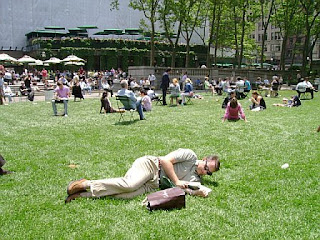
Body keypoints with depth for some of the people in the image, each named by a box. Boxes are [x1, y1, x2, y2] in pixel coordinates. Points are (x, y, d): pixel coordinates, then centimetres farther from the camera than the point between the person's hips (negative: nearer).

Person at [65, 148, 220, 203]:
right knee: (129, 184, -35)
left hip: (153, 186, 5)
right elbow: (165, 160, -9)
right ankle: (87, 184, -17)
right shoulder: (190, 155, -1)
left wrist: (199, 193, -16)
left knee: (125, 195, -24)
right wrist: (176, 181, -10)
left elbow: (185, 189, 2)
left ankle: (82, 194, -15)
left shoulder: (196, 180, 18)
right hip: (151, 165, -5)